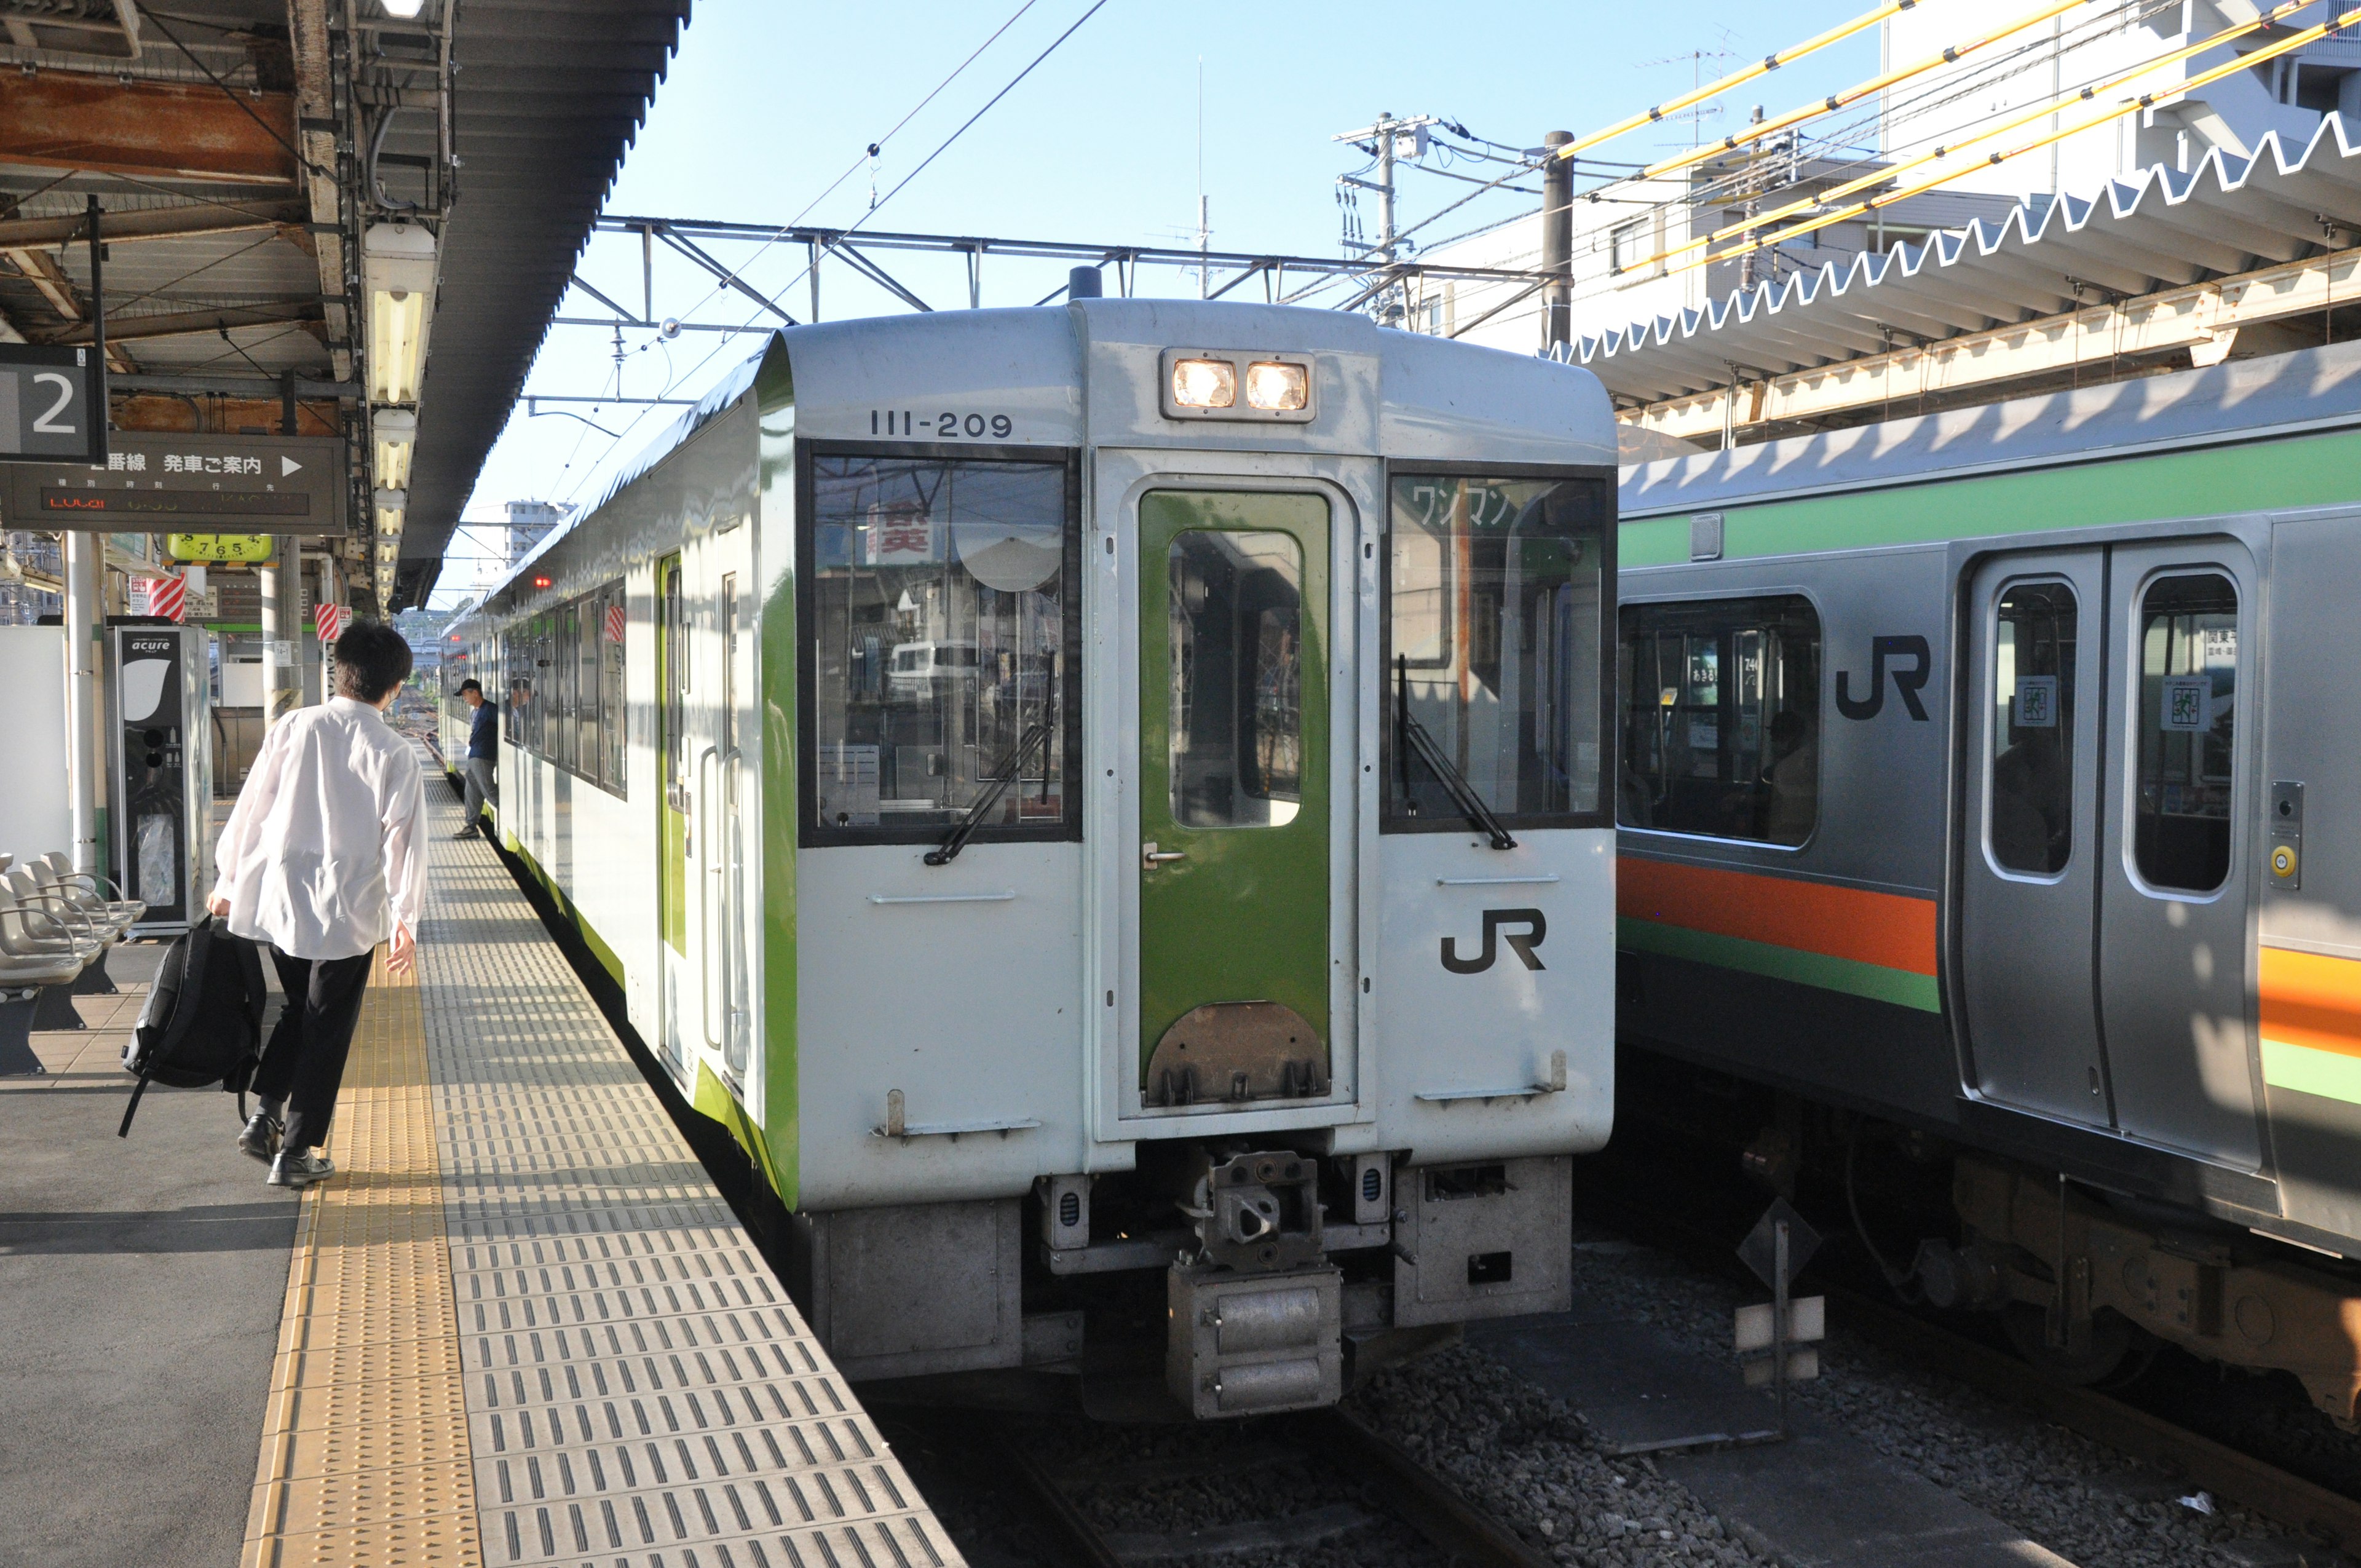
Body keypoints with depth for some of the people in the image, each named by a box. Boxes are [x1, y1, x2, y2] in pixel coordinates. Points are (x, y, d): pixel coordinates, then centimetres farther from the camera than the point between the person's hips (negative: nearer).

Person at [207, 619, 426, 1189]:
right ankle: (295, 1153, 14)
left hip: (277, 898, 3)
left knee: (297, 1008, 24)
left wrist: (229, 879, 14)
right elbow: (402, 839, -8)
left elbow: (251, 807, 2)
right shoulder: (394, 754, -9)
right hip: (348, 909, -3)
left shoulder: (293, 728, -3)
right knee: (327, 1029, 8)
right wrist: (405, 918, -1)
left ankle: (266, 1115, 13)